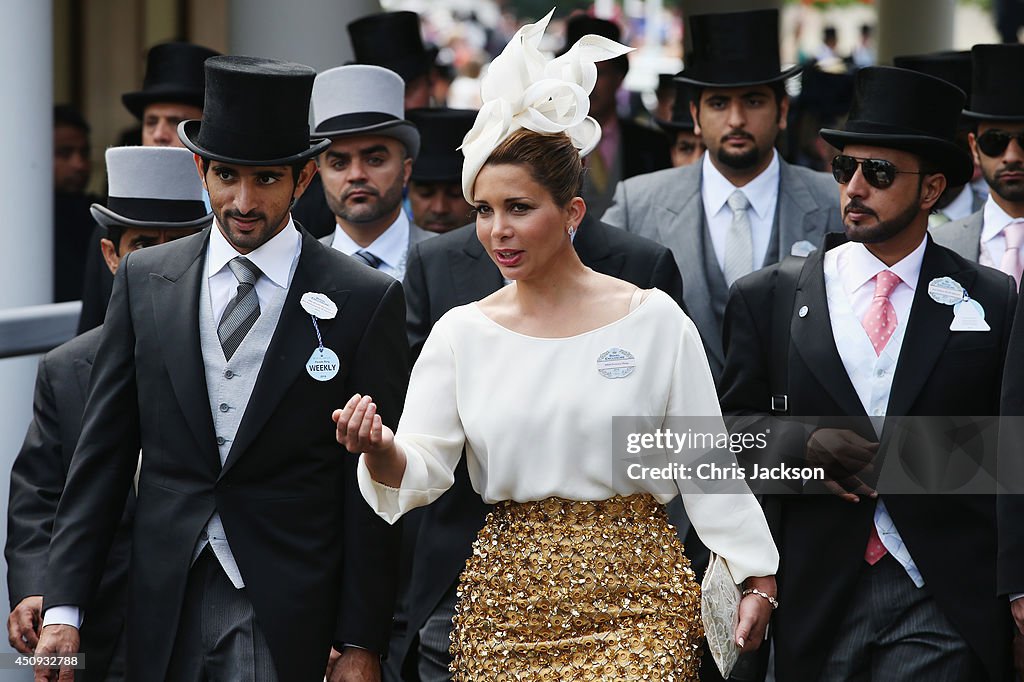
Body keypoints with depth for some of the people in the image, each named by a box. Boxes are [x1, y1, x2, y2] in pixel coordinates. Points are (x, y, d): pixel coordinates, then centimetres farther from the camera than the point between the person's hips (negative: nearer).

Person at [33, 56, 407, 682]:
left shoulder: (366, 301, -2)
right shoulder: (145, 280, 7)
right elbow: (103, 452, 7)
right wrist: (63, 608, 1)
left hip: (287, 618, -3)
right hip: (166, 608, 3)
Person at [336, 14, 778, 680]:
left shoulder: (654, 319, -1)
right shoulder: (461, 332, 5)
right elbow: (422, 472, -1)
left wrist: (756, 580, 1)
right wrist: (383, 451, -23)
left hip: (633, 595, -2)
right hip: (505, 597, 2)